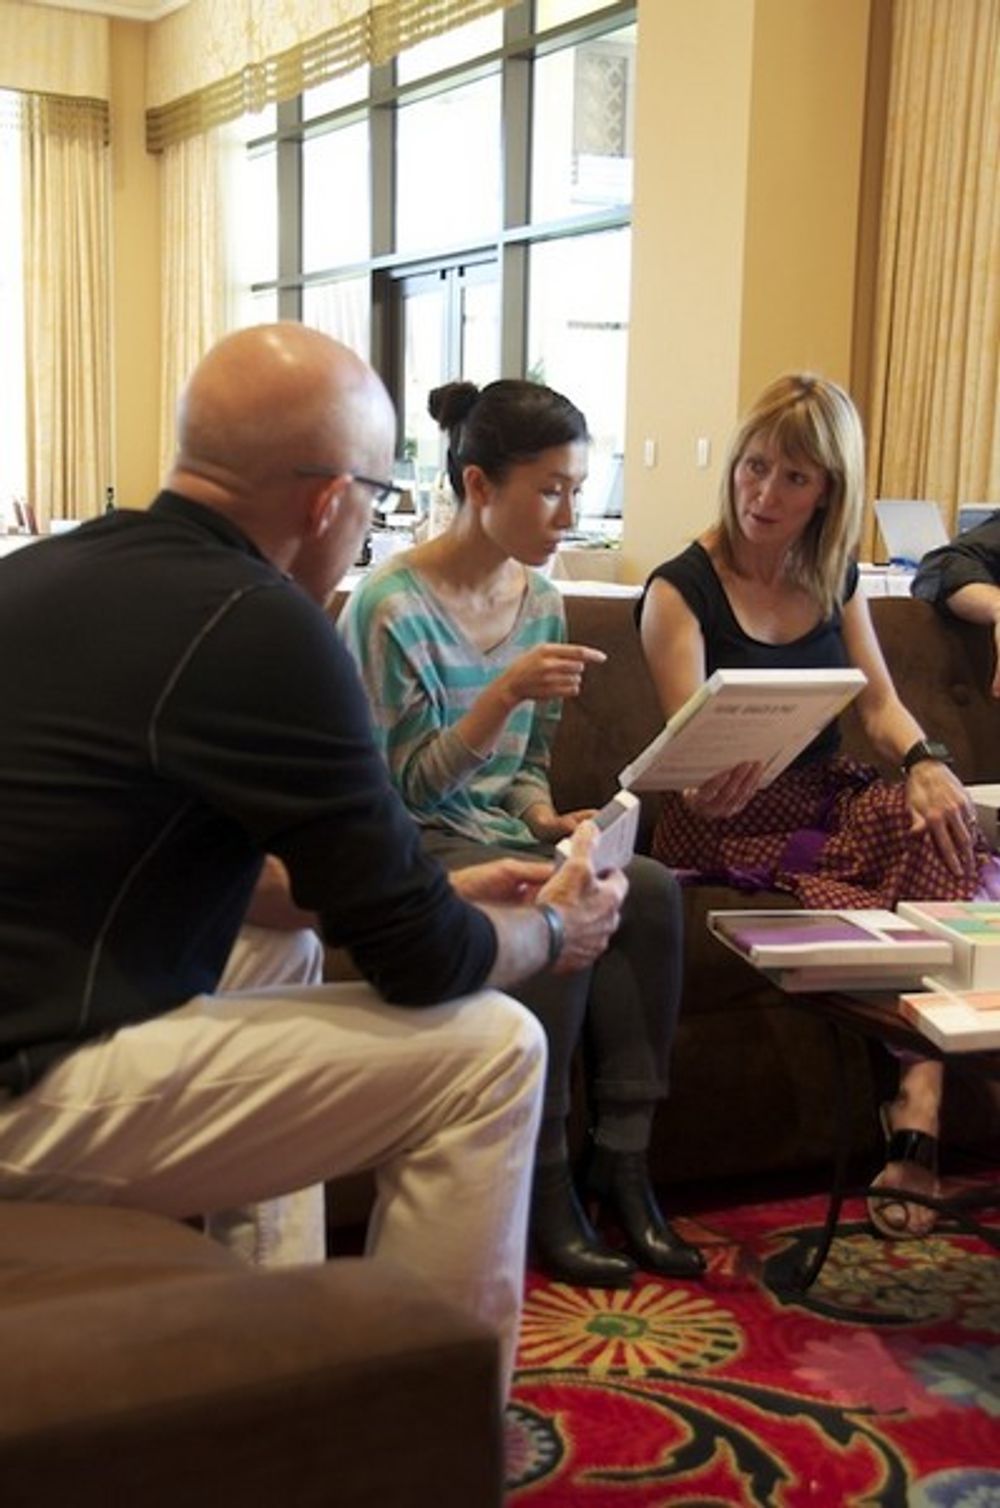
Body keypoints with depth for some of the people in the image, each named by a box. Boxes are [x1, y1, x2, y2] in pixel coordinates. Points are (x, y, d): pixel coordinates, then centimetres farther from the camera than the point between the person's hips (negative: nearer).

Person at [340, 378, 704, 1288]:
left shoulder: (539, 599, 7)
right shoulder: (392, 606, -14)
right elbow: (407, 786, -16)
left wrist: (545, 818, -6)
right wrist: (505, 692, -28)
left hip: (503, 832, 6)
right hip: (418, 845, -6)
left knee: (652, 890, -20)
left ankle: (621, 1161, -14)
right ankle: (543, 1182, -17)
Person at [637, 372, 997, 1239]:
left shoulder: (835, 576, 12)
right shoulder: (682, 590, -6)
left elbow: (879, 702, 9)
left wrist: (923, 759, -13)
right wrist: (705, 795, -36)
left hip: (833, 798, 5)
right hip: (733, 820, -5)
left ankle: (918, 1120, -29)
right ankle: (916, 1115, -17)